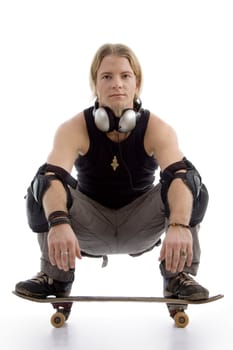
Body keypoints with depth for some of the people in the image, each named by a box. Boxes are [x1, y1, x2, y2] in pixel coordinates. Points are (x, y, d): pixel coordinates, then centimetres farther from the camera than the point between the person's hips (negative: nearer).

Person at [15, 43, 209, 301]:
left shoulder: (156, 129, -20)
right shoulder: (74, 129, -20)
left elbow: (180, 174, -38)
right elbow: (51, 175, -38)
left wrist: (179, 226, -59)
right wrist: (58, 223, -59)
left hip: (140, 227, 0)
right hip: (91, 227, 0)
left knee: (191, 185, -26)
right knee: (42, 185, -27)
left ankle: (179, 276, -12)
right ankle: (55, 277, -10)